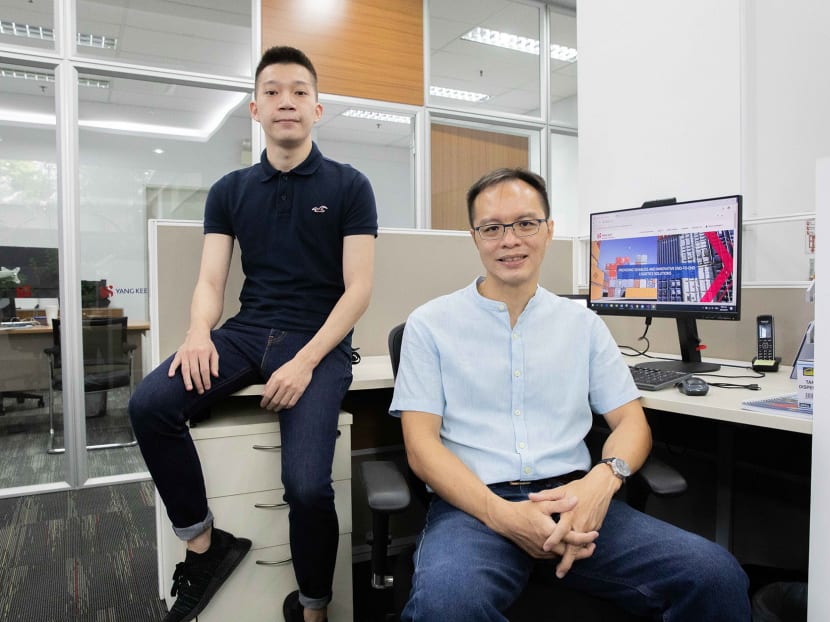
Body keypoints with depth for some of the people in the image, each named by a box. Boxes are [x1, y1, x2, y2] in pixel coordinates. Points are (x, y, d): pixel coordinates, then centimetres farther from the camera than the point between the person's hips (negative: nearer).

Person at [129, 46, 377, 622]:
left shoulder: (348, 186, 3)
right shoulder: (230, 191, 13)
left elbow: (358, 288, -4)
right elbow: (210, 281, 8)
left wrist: (305, 363, -17)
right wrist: (199, 333, -16)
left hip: (320, 340, -3)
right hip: (247, 331, 4)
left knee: (306, 485, -23)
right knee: (149, 405, -22)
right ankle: (203, 544, -1)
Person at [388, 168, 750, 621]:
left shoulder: (583, 325, 14)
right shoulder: (431, 324, 4)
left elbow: (630, 421, 11)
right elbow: (421, 444, -3)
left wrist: (603, 478, -13)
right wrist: (502, 515, -18)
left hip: (572, 498, 4)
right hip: (473, 505, -3)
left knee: (716, 575, -19)